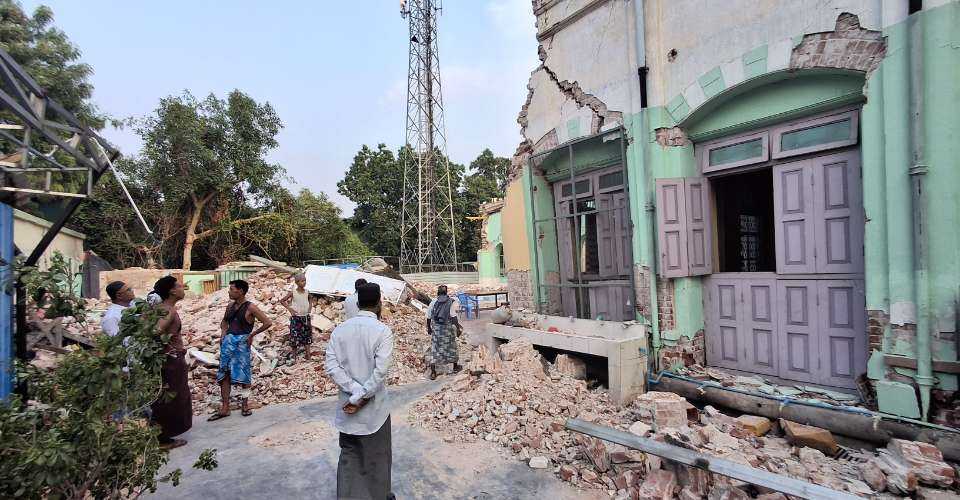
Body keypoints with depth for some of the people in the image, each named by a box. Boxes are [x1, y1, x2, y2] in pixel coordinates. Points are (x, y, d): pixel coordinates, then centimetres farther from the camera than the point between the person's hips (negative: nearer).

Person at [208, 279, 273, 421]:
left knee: (243, 375, 2)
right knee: (224, 375, 7)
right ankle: (225, 408, 16)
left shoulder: (250, 307, -11)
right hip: (227, 342, 6)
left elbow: (268, 323, -16)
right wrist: (223, 331, 8)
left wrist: (252, 334, -10)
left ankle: (245, 405, 17)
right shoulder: (230, 306, 9)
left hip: (241, 342, -6)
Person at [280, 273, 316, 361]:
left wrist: (310, 305, 6)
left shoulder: (307, 292, 0)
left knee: (307, 337, 8)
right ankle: (294, 357, 17)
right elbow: (282, 301, -4)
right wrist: (289, 308, -12)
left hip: (306, 317, 4)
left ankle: (308, 356, 17)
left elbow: (311, 298, 22)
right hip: (296, 318, -4)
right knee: (295, 338, 2)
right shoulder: (293, 293, -12)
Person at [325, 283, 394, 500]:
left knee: (348, 455, 21)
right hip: (374, 407, -4)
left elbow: (331, 366, -8)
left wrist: (354, 391, -11)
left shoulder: (340, 329, -3)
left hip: (346, 406, 4)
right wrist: (361, 398, -14)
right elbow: (380, 371, -22)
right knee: (377, 457, 16)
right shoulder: (383, 331, -17)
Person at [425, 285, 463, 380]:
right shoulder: (452, 302, -7)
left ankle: (433, 371, 3)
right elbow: (453, 317, -15)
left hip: (436, 328, 2)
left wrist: (428, 327, 17)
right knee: (451, 346, 17)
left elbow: (428, 317, 5)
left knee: (436, 348, 9)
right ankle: (456, 366, 35)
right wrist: (458, 327, -11)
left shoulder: (433, 302, 1)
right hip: (447, 328, -2)